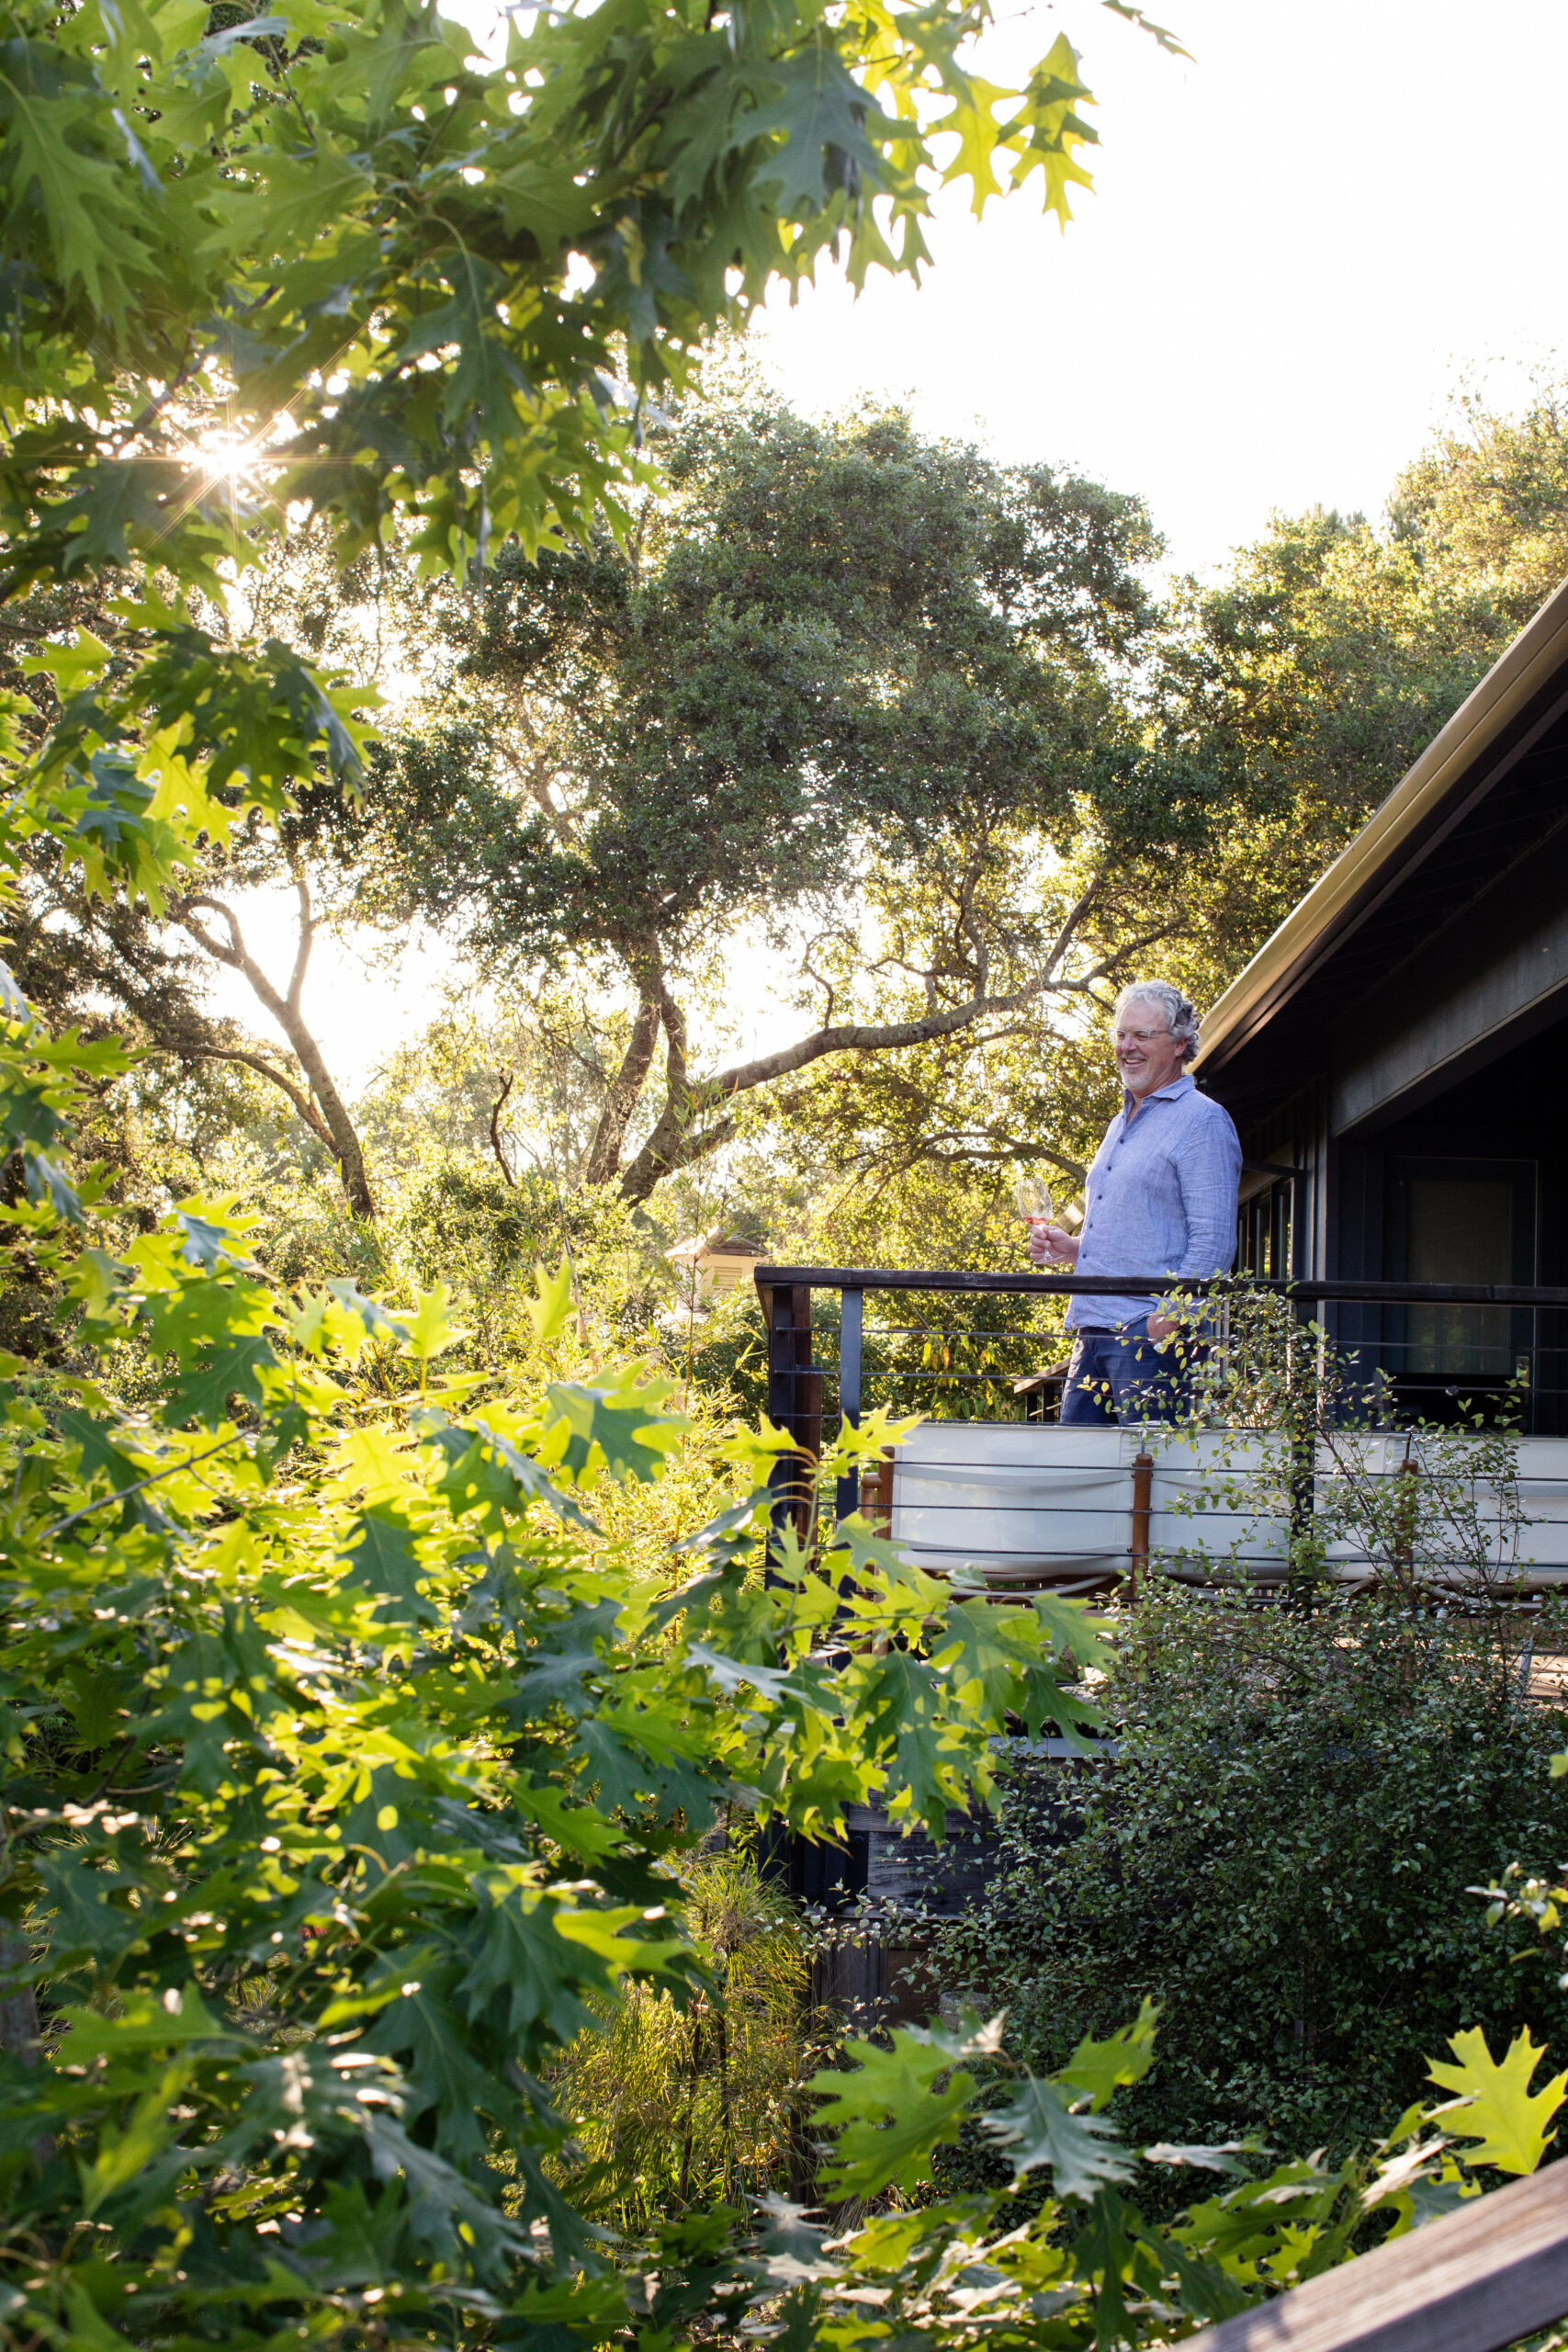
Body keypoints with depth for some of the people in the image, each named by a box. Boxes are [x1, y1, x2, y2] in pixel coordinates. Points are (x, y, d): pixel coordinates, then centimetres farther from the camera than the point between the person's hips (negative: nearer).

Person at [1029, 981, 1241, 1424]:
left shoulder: (1202, 1121, -4)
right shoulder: (1121, 1124, 23)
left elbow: (1213, 1243, -13)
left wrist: (1167, 1321, -20)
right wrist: (1072, 1248, 14)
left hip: (1152, 1337, -8)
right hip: (1092, 1336, 8)